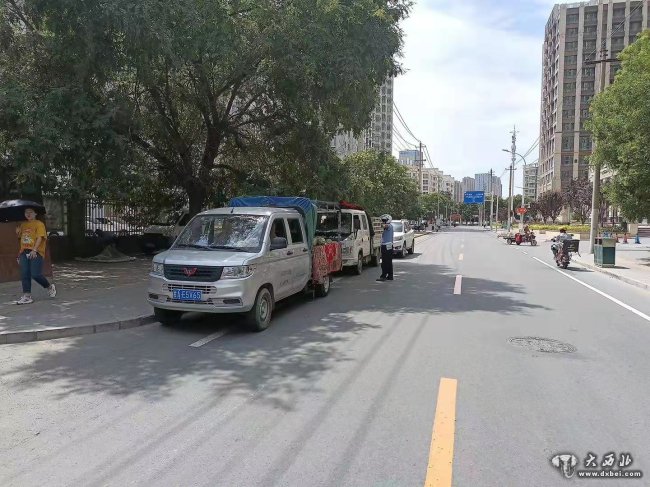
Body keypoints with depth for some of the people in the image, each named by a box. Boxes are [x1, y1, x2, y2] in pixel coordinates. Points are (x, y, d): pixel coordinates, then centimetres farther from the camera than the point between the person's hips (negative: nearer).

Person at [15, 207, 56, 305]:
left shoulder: (39, 224, -2)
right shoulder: (23, 225, 19)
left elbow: (40, 237, -12)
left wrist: (34, 250, -22)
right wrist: (18, 232, 8)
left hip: (36, 253, -6)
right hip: (24, 252, 6)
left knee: (35, 274, -10)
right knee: (24, 275, 1)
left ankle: (50, 287, 15)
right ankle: (27, 296, 5)